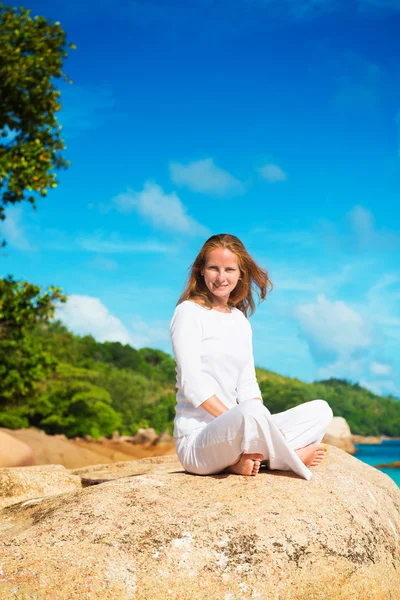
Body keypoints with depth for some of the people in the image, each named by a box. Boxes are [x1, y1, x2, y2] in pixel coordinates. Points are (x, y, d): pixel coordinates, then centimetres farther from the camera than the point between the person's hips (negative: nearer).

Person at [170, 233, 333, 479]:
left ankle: (248, 457, -17)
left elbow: (247, 385, 10)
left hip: (233, 429, 8)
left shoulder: (241, 321, 15)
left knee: (320, 410, -1)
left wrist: (266, 429, -7)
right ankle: (291, 460, -11)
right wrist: (240, 421, -21)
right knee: (251, 411, -38)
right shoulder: (189, 312, -5)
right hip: (196, 440, -8)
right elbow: (192, 385, -14)